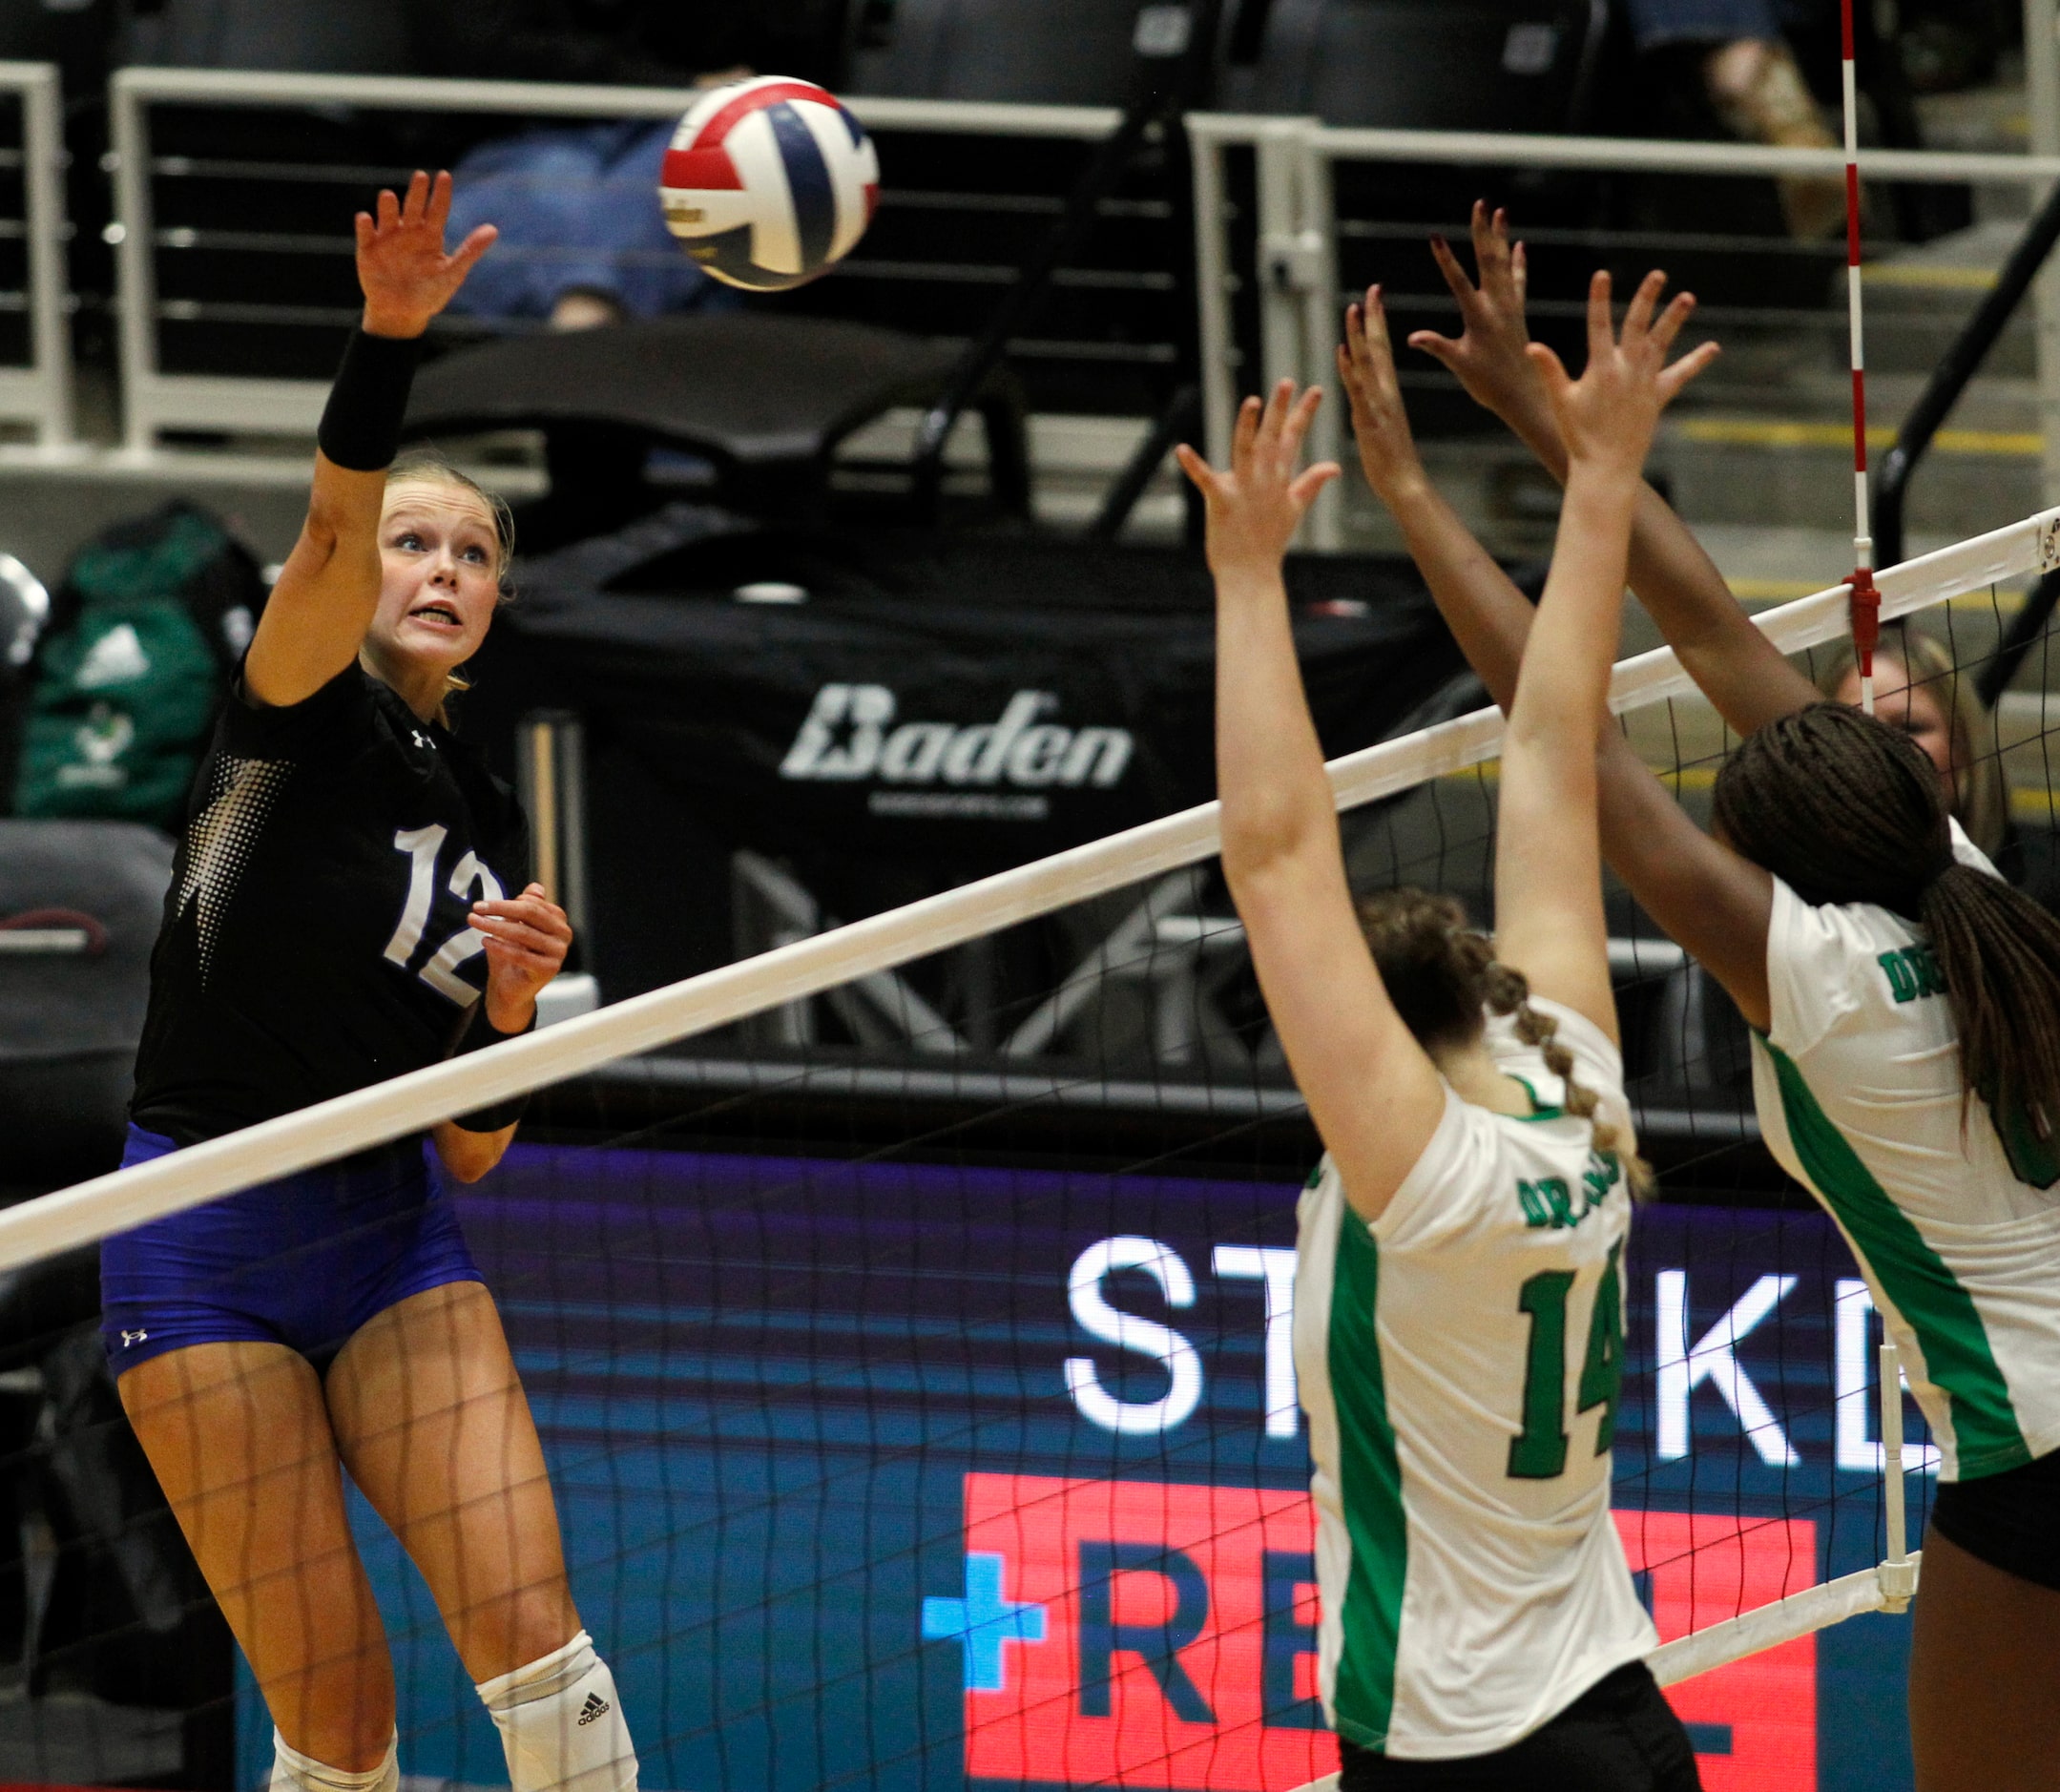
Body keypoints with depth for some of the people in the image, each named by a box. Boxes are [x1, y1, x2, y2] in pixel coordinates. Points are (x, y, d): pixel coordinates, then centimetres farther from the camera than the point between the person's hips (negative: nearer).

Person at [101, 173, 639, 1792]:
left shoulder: (487, 819, 14)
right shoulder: (300, 714, -2)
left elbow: (474, 1149, 15)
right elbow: (328, 536, -26)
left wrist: (513, 1003, -5)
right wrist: (387, 341, -42)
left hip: (392, 1235, 5)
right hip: (206, 1246, -5)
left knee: (529, 1627, -13)